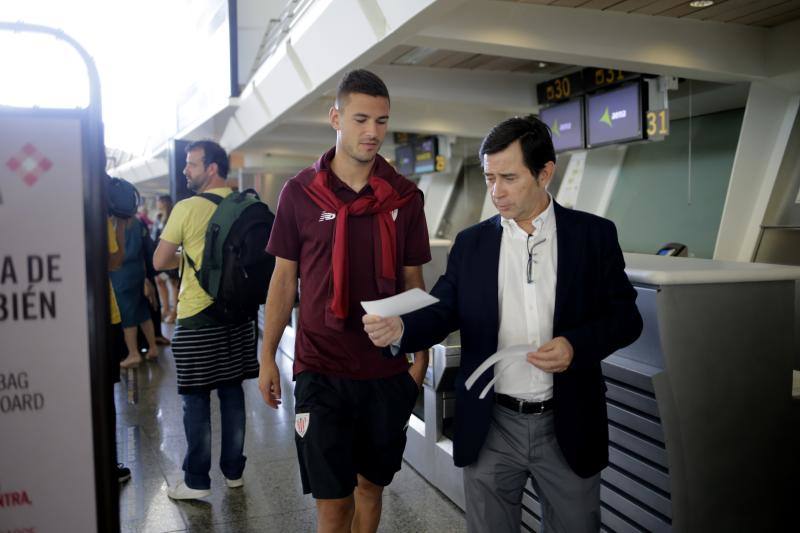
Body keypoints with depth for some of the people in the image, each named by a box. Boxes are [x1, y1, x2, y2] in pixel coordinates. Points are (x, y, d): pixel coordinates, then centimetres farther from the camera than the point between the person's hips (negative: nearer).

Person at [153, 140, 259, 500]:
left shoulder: (187, 208, -11)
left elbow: (160, 262, -6)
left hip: (197, 315, -5)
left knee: (196, 400, 4)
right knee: (232, 393, 13)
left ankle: (197, 481, 13)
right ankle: (233, 471, 23)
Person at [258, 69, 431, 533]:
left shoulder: (405, 196, 1)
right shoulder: (300, 192, -3)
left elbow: (412, 281, 6)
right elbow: (284, 278, 3)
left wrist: (420, 354, 2)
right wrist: (268, 356, 2)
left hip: (388, 370, 2)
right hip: (321, 368, -2)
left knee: (371, 483, 16)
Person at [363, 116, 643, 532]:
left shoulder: (595, 235, -1)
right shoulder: (470, 244, 4)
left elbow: (624, 315, -1)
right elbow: (441, 312, 1)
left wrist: (576, 345, -19)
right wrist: (400, 329, -20)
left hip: (567, 427, -1)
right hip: (490, 427, 1)